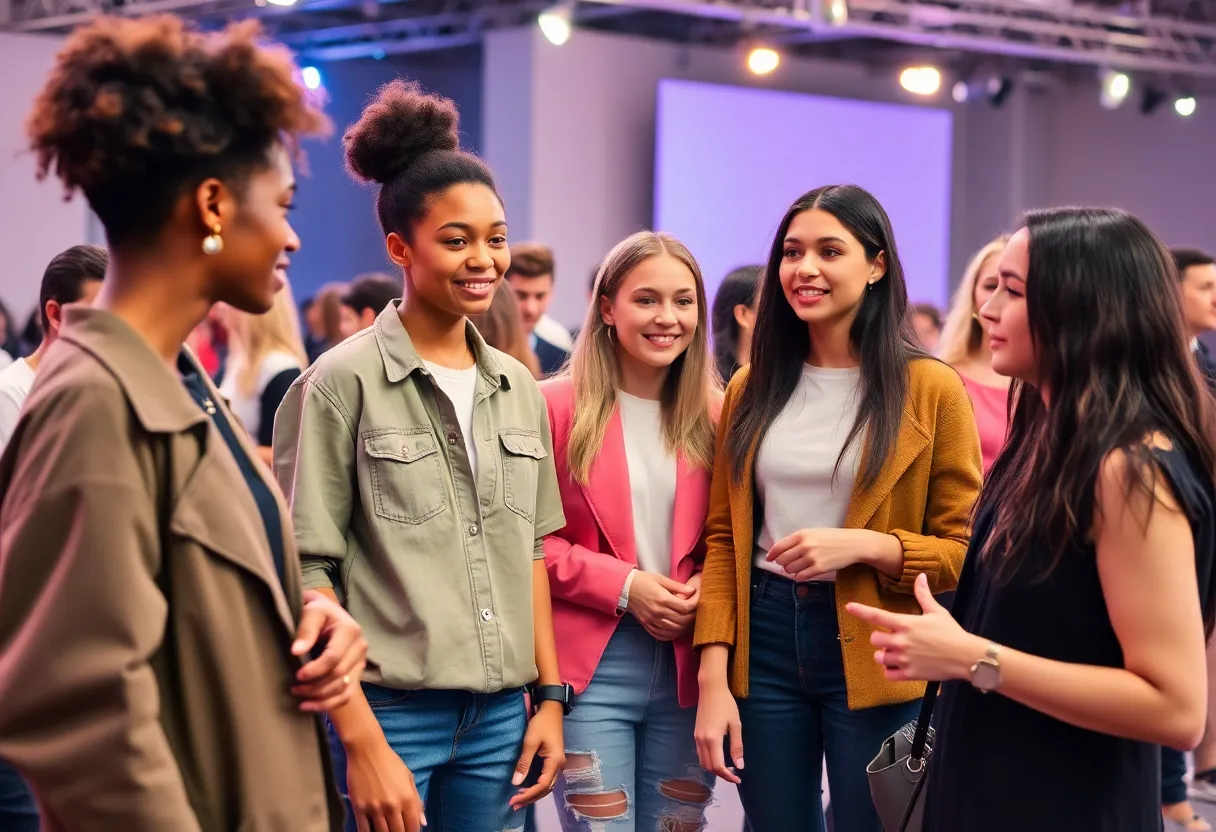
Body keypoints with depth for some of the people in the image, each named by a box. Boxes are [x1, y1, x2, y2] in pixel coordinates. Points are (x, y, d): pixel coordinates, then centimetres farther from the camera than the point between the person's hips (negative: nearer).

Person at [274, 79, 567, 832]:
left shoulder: (517, 386, 9)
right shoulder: (344, 381, -8)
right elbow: (308, 572, -11)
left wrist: (549, 695, 9)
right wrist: (362, 741, -15)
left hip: (501, 712, 5)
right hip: (388, 709, -5)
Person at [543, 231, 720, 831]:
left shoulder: (714, 416, 8)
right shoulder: (555, 406, -5)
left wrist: (704, 589, -7)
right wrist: (623, 586, -14)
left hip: (690, 668, 4)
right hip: (590, 668, -4)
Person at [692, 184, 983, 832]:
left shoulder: (930, 389, -5)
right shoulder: (752, 388, 7)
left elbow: (966, 551, -4)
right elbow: (723, 539, 7)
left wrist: (866, 546, -21)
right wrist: (713, 678, -3)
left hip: (873, 654, -3)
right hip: (763, 639, 3)